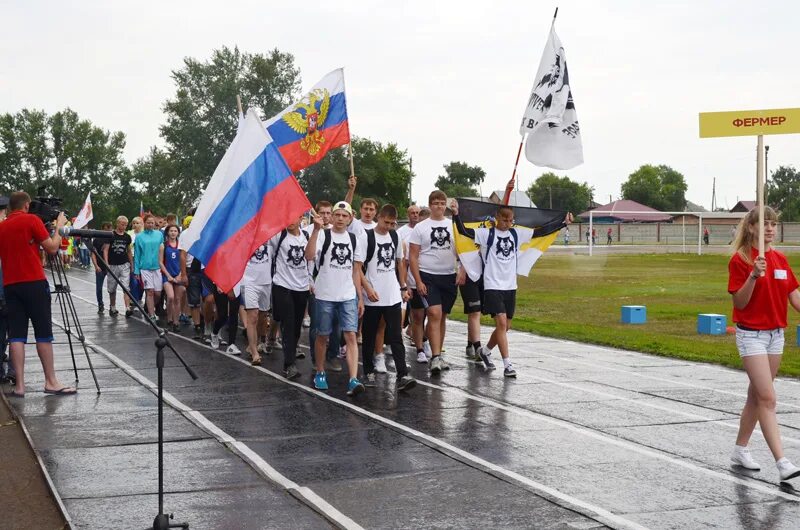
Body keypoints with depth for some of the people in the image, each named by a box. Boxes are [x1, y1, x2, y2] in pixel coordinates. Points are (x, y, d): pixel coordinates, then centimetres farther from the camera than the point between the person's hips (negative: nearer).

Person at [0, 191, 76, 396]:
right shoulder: (31, 220, -4)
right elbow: (52, 248, -6)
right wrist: (58, 227, 8)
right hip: (34, 283, -5)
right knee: (43, 333, 0)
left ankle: (19, 385, -2)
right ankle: (51, 382, 1)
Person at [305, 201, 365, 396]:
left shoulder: (353, 239, 11)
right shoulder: (323, 235, -2)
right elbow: (309, 256, -21)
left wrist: (360, 297, 11)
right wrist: (316, 229, -26)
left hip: (348, 296, 3)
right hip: (325, 295, -3)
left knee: (351, 336, -9)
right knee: (322, 336, 9)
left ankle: (353, 380, -16)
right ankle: (320, 374, 26)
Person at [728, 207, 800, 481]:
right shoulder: (740, 259, -10)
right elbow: (739, 302, -13)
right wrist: (754, 275, -27)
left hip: (775, 333, 7)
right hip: (751, 333, -6)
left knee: (756, 395, 15)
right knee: (768, 398, -12)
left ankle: (740, 449, 29)